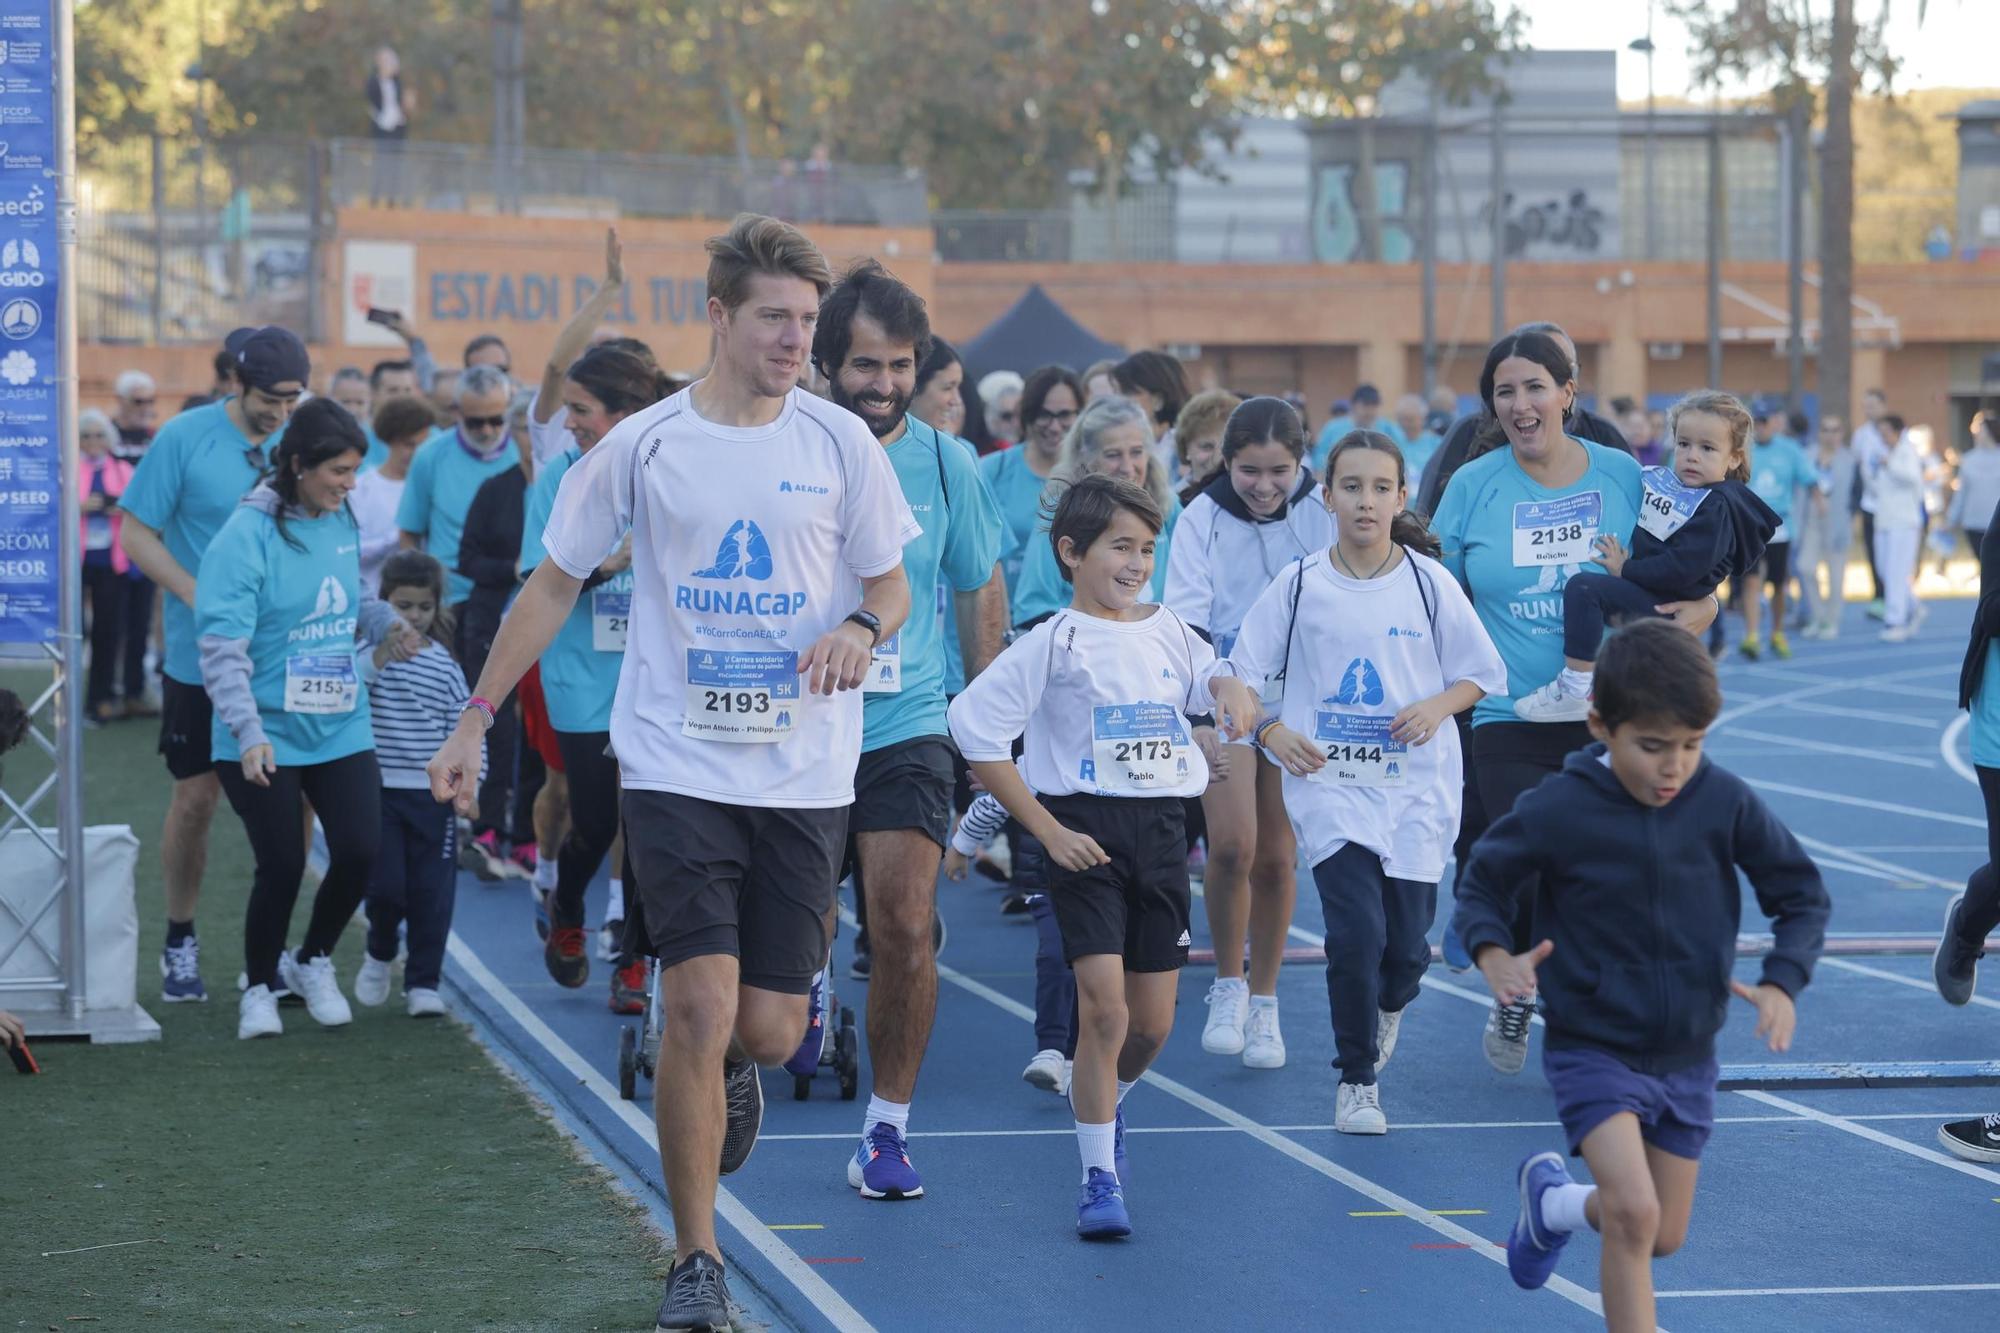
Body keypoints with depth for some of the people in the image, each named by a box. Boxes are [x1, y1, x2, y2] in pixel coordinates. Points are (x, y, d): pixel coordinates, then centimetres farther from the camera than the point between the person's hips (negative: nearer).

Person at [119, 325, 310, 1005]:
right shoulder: (185, 438, -9)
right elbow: (136, 533, -6)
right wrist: (201, 598, -18)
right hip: (202, 659, -3)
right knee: (196, 799, 3)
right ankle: (180, 942, 20)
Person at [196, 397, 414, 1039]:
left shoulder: (342, 522, 3)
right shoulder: (249, 534, -17)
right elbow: (223, 646, -21)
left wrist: (383, 623, 0)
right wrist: (249, 732, -30)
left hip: (342, 729, 5)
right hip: (265, 739, -5)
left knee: (359, 852, -5)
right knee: (281, 865, -5)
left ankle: (312, 963, 23)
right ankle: (259, 987, 20)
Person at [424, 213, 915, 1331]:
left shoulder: (842, 443, 2)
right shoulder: (643, 446, 0)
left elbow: (892, 585, 10)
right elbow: (556, 582, 9)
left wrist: (861, 628, -14)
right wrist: (476, 718, 6)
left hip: (805, 774, 2)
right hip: (677, 767, -1)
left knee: (770, 1027, 2)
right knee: (700, 1006, -13)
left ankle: (733, 1074, 42)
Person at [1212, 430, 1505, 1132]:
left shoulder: (1429, 581, 0)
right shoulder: (1300, 583, -1)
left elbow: (1479, 673, 9)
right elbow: (1235, 671, 3)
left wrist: (1437, 707, -11)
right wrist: (1266, 728, -14)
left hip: (1415, 786, 1)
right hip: (1328, 780, -1)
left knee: (1407, 945, 1)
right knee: (1355, 931, -16)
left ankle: (1387, 1007, 39)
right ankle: (1356, 1080, 2)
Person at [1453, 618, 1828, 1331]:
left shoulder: (1725, 803, -12)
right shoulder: (1558, 810, -18)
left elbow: (1803, 895, -2)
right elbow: (1482, 883, -2)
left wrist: (1783, 983, -19)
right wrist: (1495, 957, -22)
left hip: (1687, 1058, 4)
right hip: (1593, 1051, -4)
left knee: (1663, 1238, 14)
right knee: (1635, 1214, -23)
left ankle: (1552, 1200, 45)